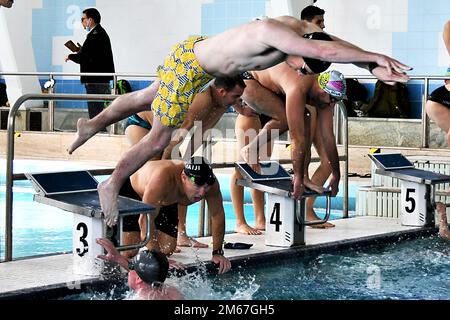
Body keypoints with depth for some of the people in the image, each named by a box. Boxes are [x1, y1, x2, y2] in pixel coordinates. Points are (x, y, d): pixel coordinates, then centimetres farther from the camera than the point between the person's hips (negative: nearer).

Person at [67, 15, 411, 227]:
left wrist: (375, 67, -12)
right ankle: (112, 185, 18)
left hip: (197, 49, 9)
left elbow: (335, 45, -2)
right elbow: (326, 51, -44)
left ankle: (92, 124, 47)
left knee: (146, 98, 27)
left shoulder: (298, 27, -11)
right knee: (159, 139, 1)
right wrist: (375, 56, -37)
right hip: (188, 66, -9)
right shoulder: (274, 34, -37)